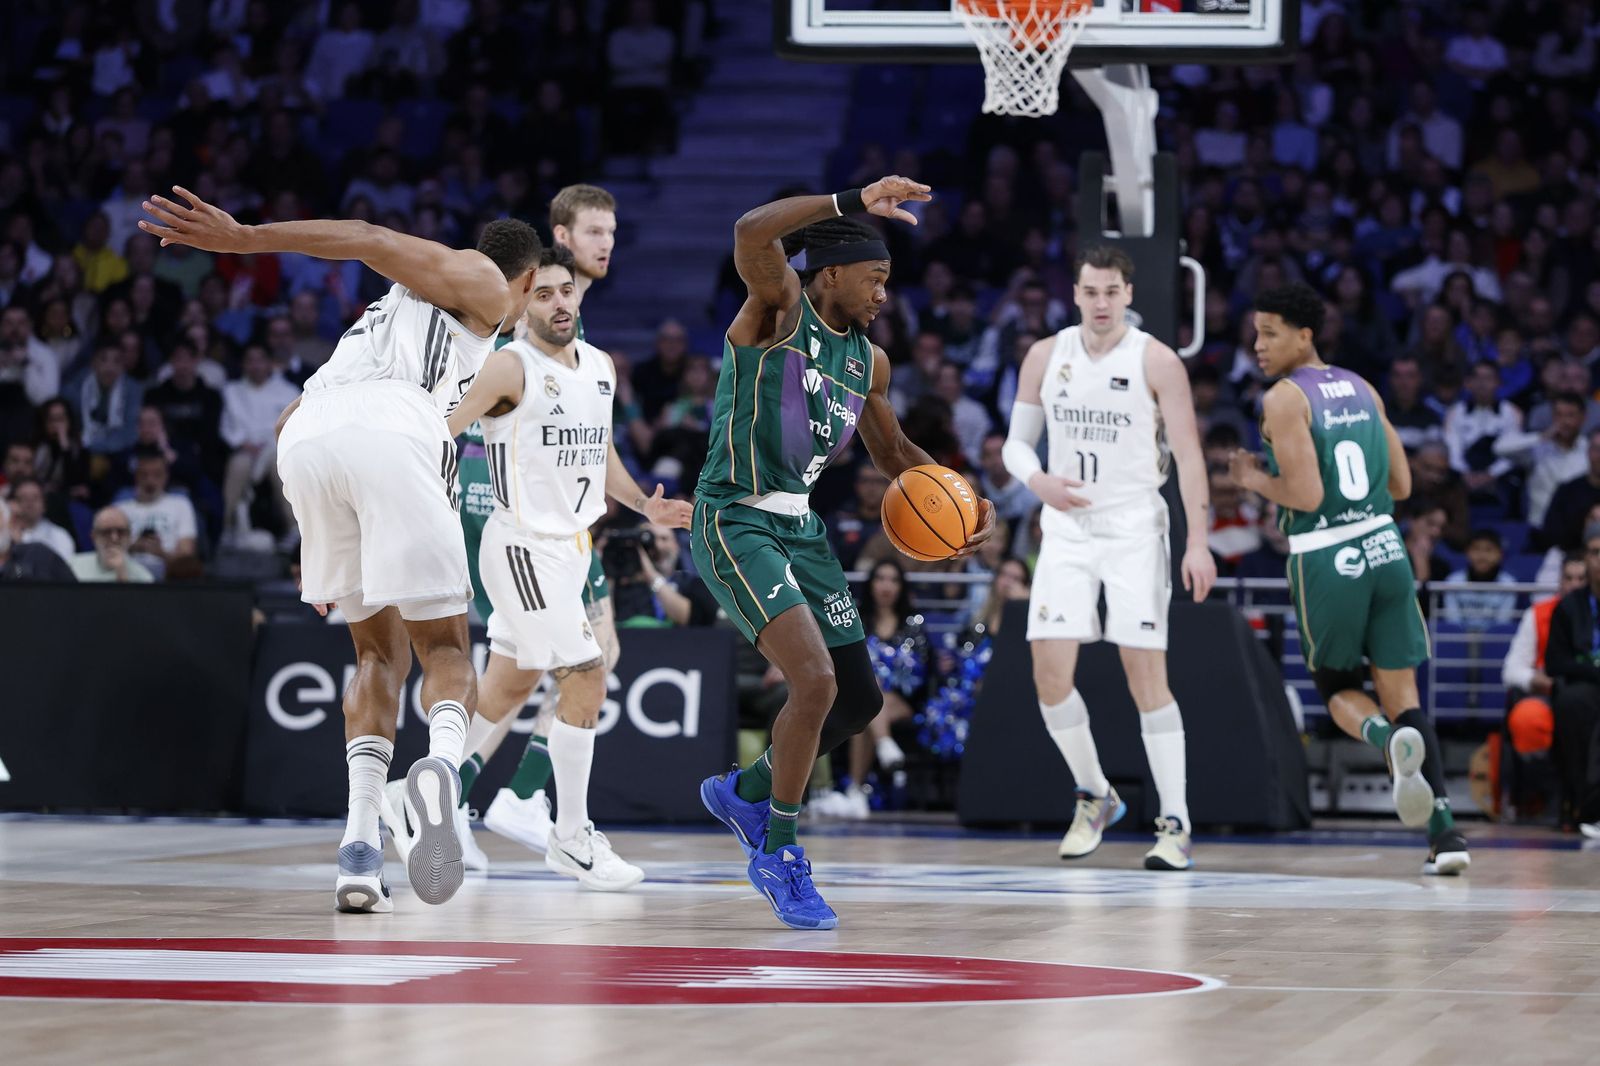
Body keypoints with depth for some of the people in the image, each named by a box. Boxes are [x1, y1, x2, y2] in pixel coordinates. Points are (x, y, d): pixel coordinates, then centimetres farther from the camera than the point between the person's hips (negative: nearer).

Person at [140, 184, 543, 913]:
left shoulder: (394, 309, 41)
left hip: (304, 441, 6)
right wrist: (241, 237, -4)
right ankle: (442, 763, -30)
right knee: (443, 646, 4)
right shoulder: (484, 284, 21)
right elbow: (370, 242, 6)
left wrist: (315, 548, 40)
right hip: (389, 429, -6)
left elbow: (291, 416, 38)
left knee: (379, 652, 18)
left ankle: (360, 844, 0)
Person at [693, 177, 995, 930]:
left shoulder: (867, 360, 12)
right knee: (815, 680, -23)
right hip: (735, 523, -8)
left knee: (860, 701, 11)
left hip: (800, 529, 8)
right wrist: (856, 203, -37)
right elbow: (751, 232, -31)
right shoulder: (779, 309, -10)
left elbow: (891, 451, 27)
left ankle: (745, 791, 35)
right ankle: (778, 854, -6)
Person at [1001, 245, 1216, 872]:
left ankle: (1176, 825, -3)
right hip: (1067, 529, 3)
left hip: (1134, 529, -3)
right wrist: (1039, 482, -14)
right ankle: (1095, 797, 15)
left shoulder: (1156, 362, -7)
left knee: (1146, 673, -8)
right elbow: (1017, 443, 10)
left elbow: (1188, 454, -7)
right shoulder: (1046, 356, 4)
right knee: (1050, 672, -6)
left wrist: (1199, 542, -15)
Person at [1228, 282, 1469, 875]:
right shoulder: (1361, 390, 14)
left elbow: (1306, 495, -16)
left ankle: (1392, 741, -20)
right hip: (1384, 548, 5)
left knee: (1337, 688, 15)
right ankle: (1444, 832, -6)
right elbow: (1401, 485, 16)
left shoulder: (1283, 399, -8)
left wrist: (1256, 481, 1)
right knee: (1401, 692, 7)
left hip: (1326, 560, -5)